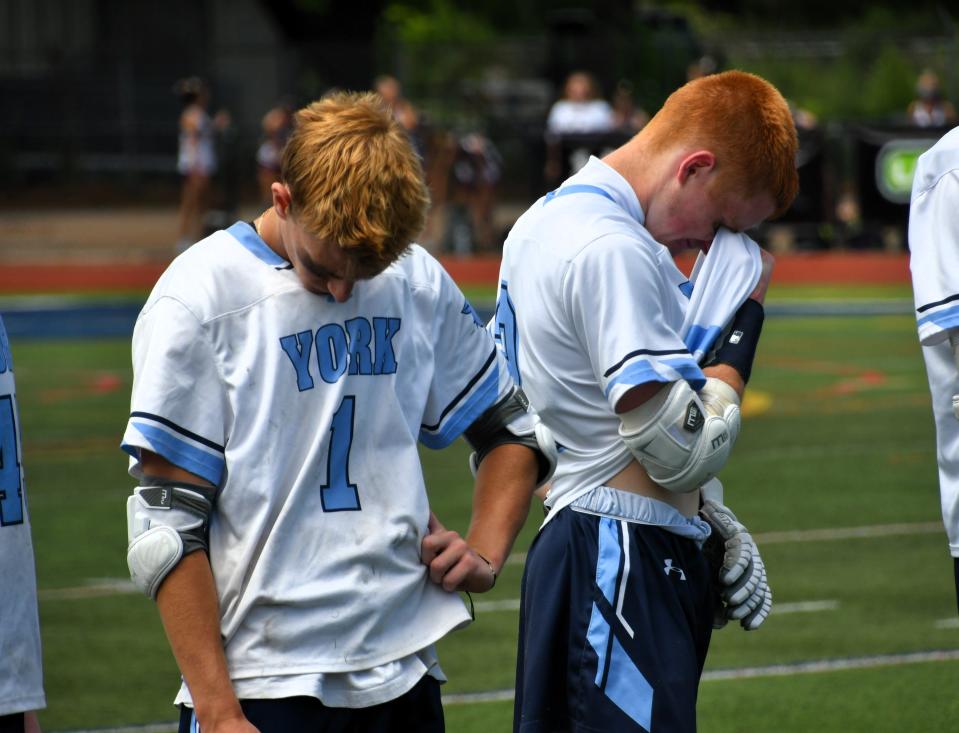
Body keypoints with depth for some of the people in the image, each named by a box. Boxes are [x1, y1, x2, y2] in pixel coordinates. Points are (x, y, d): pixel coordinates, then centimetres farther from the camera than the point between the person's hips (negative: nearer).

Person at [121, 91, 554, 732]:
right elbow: (167, 526, -8)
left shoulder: (419, 285, 8)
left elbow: (515, 431, 24)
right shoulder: (199, 300, -6)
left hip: (406, 676, 4)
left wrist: (484, 554, 7)